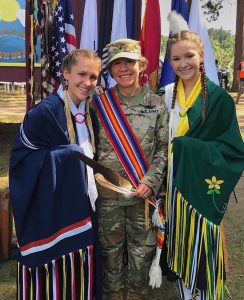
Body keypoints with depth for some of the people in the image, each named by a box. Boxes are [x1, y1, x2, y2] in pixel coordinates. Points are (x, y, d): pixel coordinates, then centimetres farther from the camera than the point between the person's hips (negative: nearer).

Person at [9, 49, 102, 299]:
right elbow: (21, 156, -12)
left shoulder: (90, 111, 8)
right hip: (51, 211, -6)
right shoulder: (44, 112, -14)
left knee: (80, 271, 14)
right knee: (53, 272, 3)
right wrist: (68, 153, -15)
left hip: (82, 208, 7)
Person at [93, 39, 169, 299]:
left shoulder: (156, 104, -1)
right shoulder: (99, 103, 1)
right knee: (110, 249, 14)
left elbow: (164, 148, -1)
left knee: (141, 249, 12)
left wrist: (150, 181, -11)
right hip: (107, 193, 1)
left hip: (143, 193, 0)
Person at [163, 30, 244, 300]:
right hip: (175, 184, 4)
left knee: (202, 240, 4)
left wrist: (186, 147, -17)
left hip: (203, 185, -3)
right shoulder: (167, 94, 4)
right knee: (181, 240, 13)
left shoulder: (218, 97, -8)